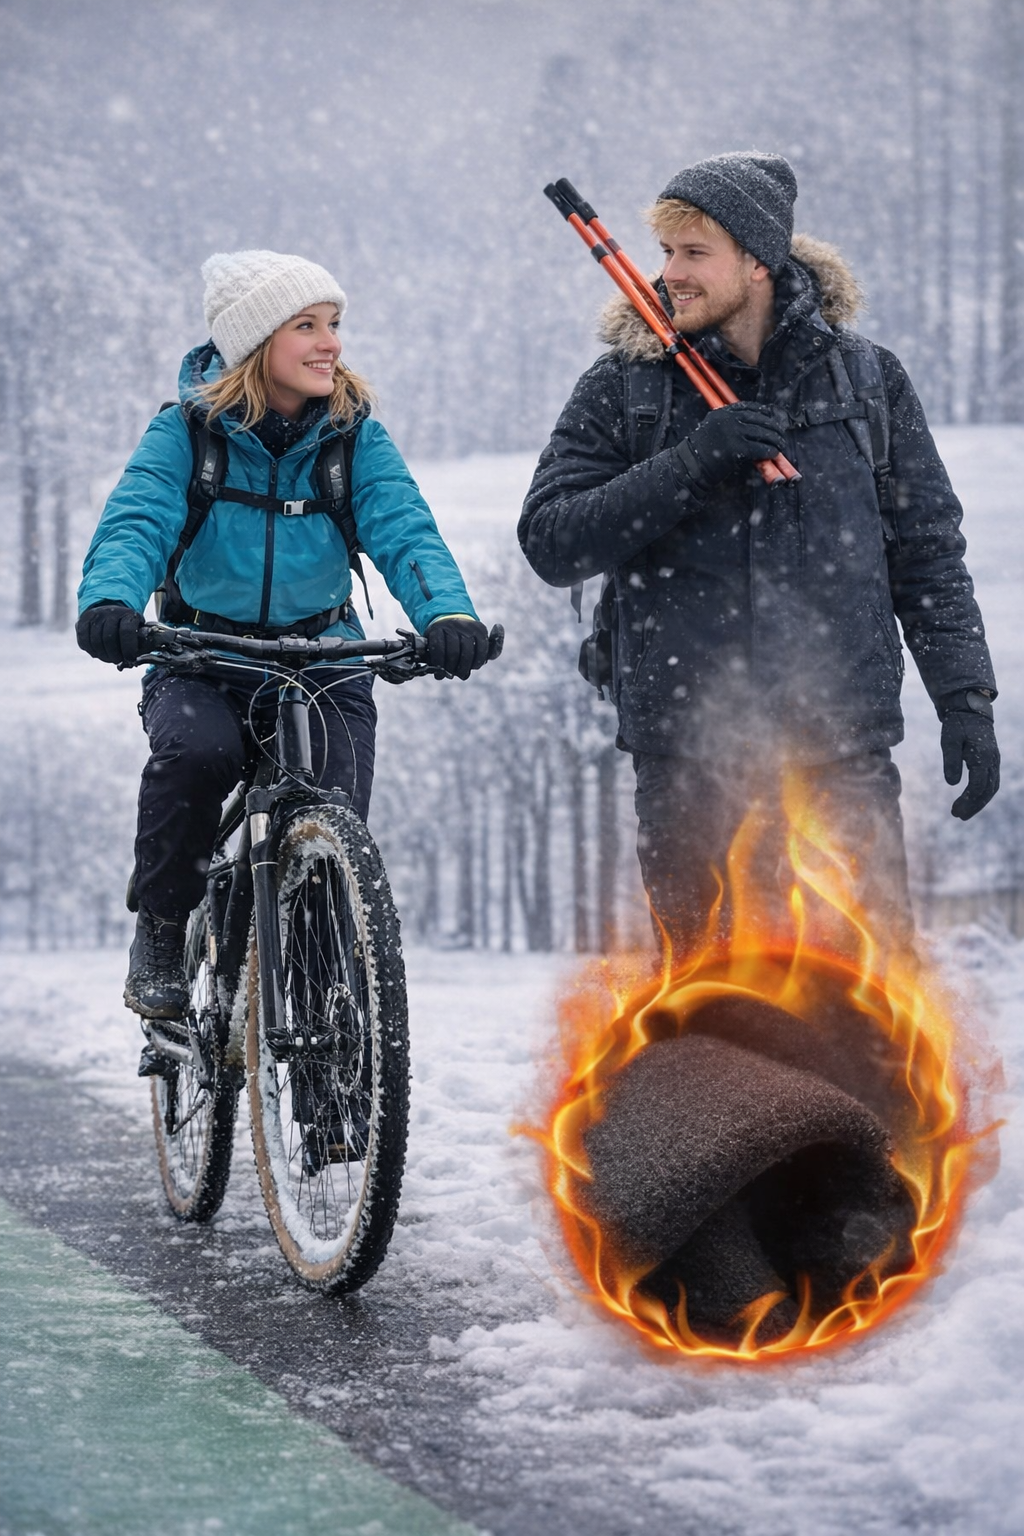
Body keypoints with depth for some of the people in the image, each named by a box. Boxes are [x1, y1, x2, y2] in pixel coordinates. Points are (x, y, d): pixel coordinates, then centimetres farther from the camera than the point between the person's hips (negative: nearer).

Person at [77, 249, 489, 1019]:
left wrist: (448, 611, -39)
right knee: (196, 751, -33)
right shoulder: (187, 431, -7)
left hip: (323, 658, 2)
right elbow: (135, 522, -21)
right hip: (201, 660, -1)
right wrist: (110, 600, -45)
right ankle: (160, 931, -10)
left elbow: (405, 531, -17)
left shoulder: (356, 437, -3)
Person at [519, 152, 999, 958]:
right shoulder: (624, 389, 4)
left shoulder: (866, 378, 7)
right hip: (685, 746, 0)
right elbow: (550, 541, -5)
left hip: (841, 743, 0)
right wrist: (692, 461, -15)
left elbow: (927, 552, 11)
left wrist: (965, 696, 3)